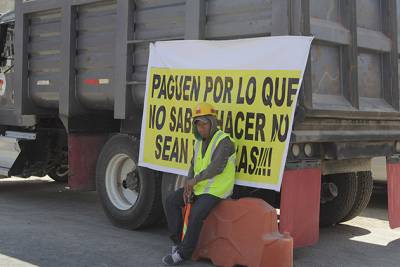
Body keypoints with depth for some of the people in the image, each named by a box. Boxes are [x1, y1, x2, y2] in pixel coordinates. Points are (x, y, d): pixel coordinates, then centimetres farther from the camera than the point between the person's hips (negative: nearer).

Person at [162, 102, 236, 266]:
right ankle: (178, 241, 8)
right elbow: (194, 166, 12)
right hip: (199, 187, 9)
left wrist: (195, 180, -22)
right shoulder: (200, 142, 11)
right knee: (171, 201, 0)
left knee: (195, 214, -27)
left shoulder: (224, 141, -17)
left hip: (216, 189, -9)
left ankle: (184, 253, -11)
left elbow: (217, 167, -29)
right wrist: (188, 185, -4)